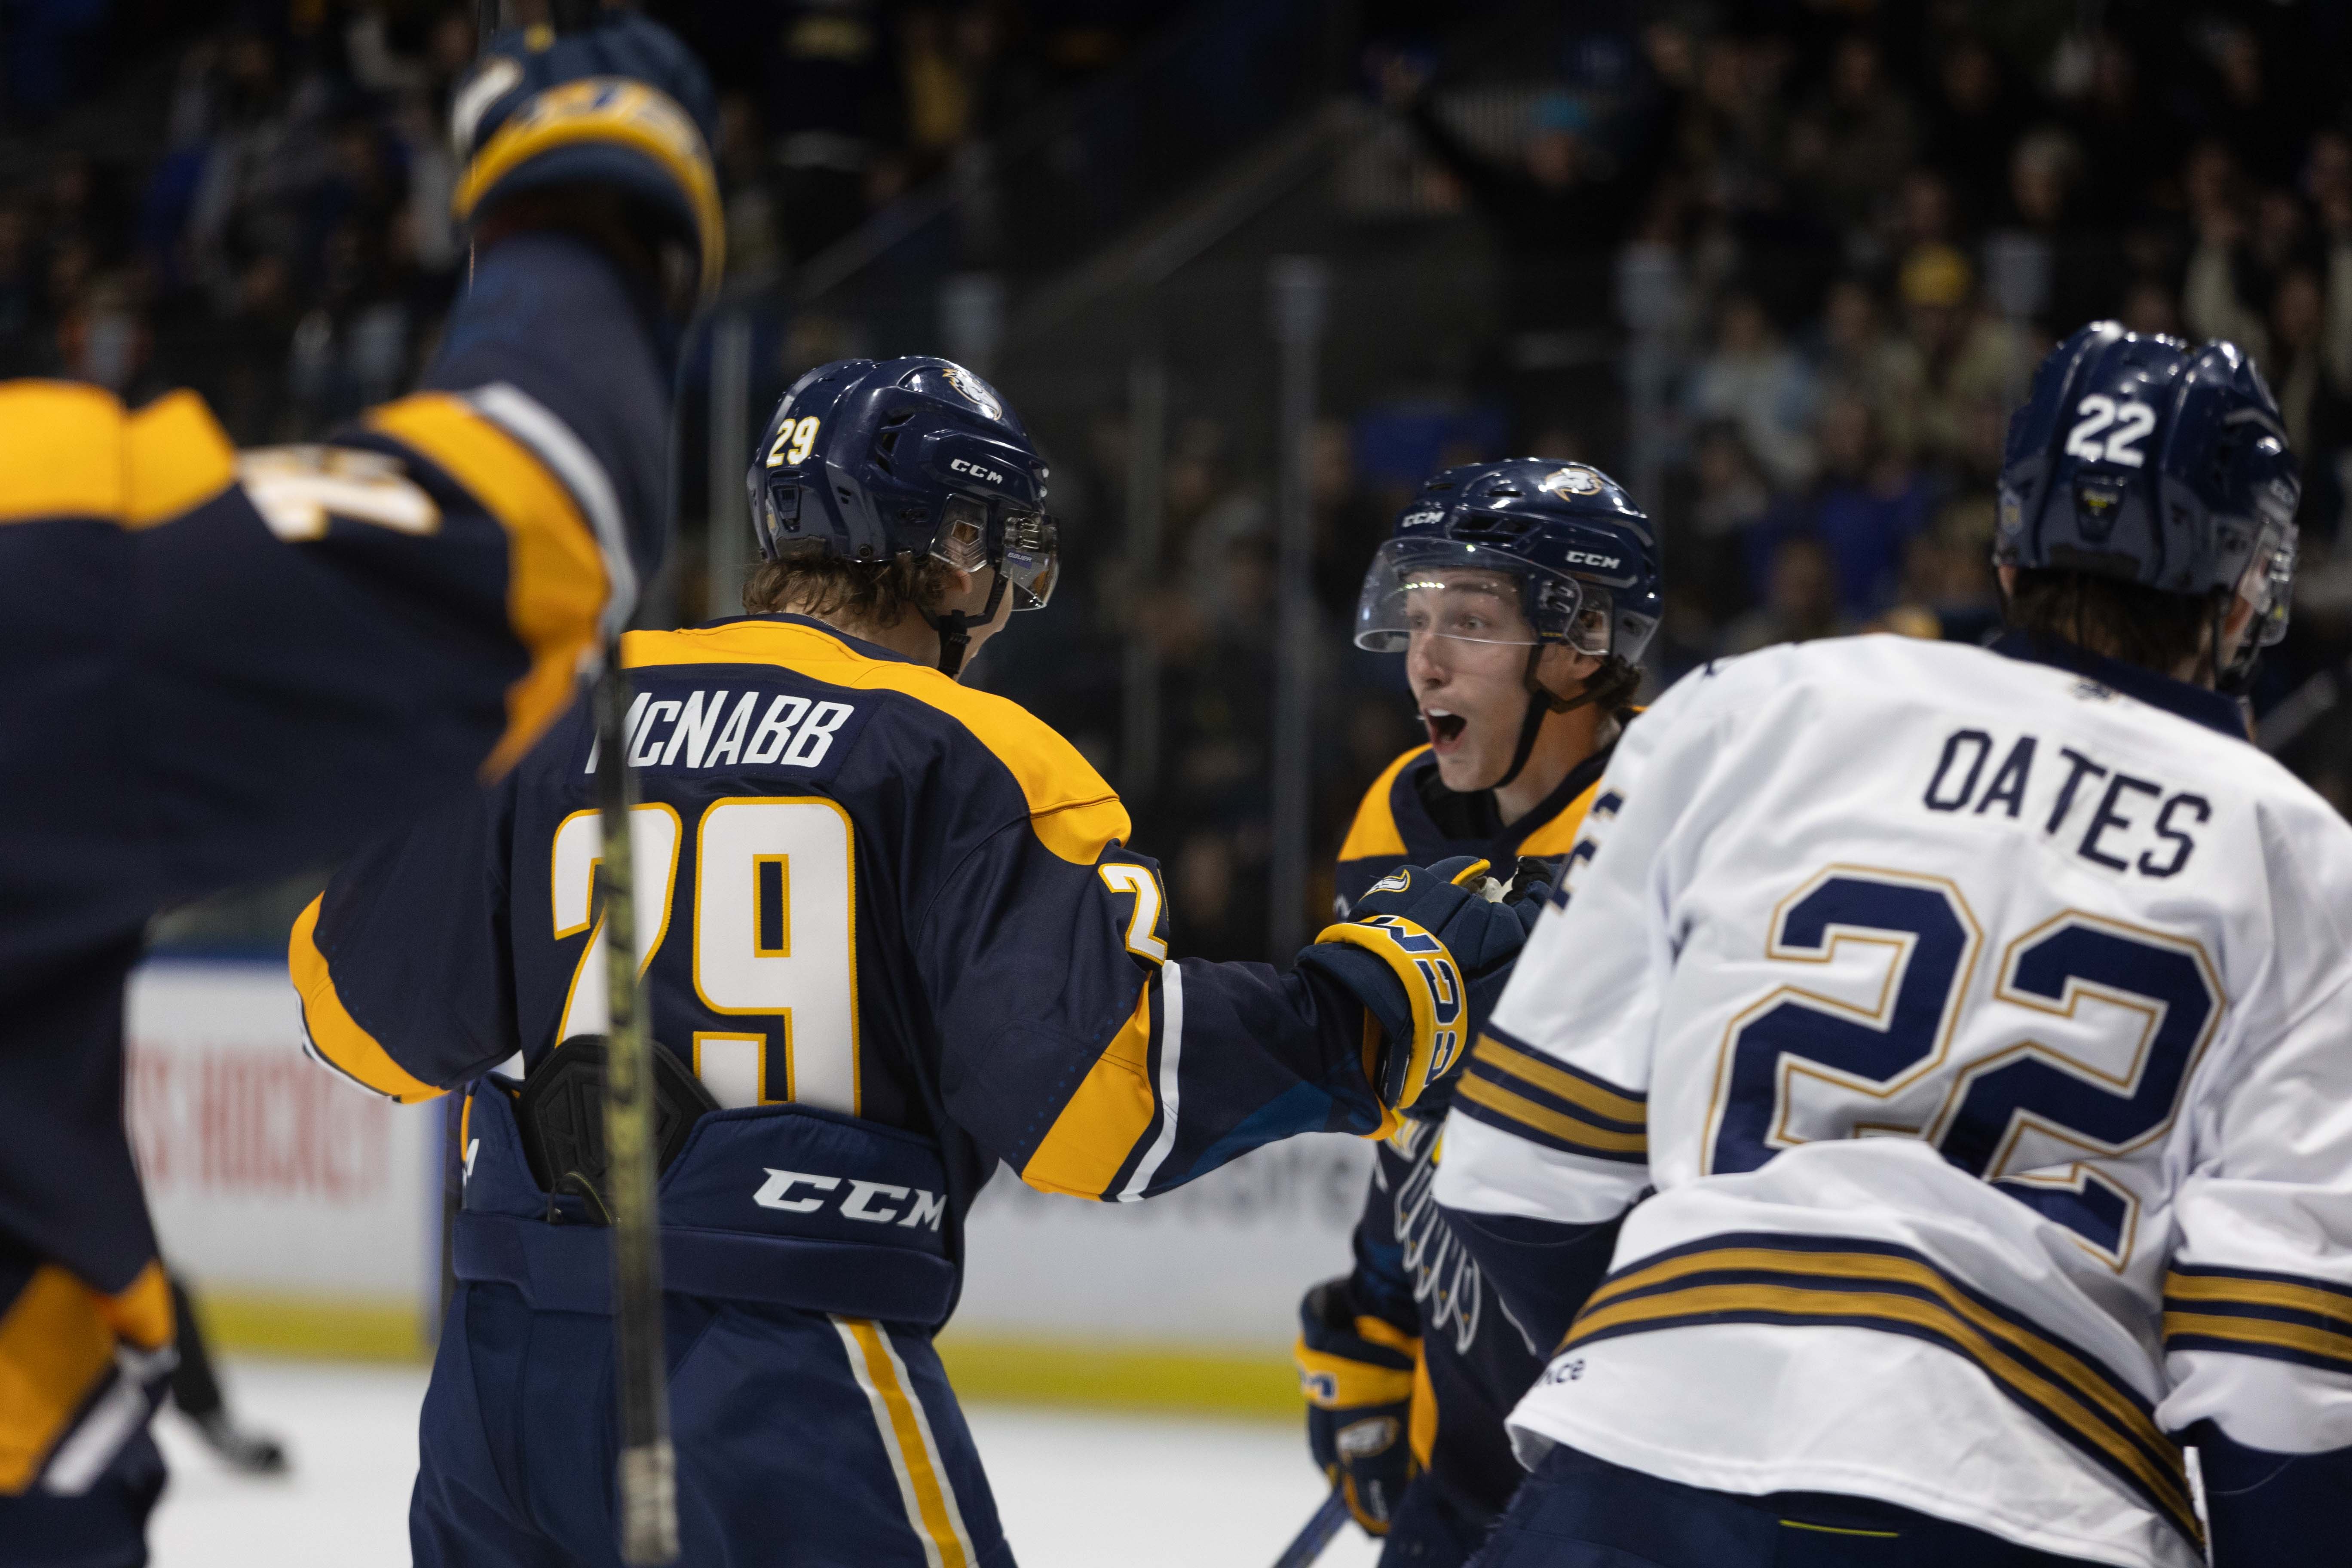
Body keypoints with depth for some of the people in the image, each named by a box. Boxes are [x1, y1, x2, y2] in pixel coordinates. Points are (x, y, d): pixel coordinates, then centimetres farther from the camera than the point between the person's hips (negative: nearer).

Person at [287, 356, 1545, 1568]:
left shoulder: (566, 714, 11)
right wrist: (1389, 985, -1)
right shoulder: (973, 764, -3)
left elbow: (368, 1000, 15)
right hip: (789, 1381, -5)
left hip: (506, 1356, 5)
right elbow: (1101, 1084, -13)